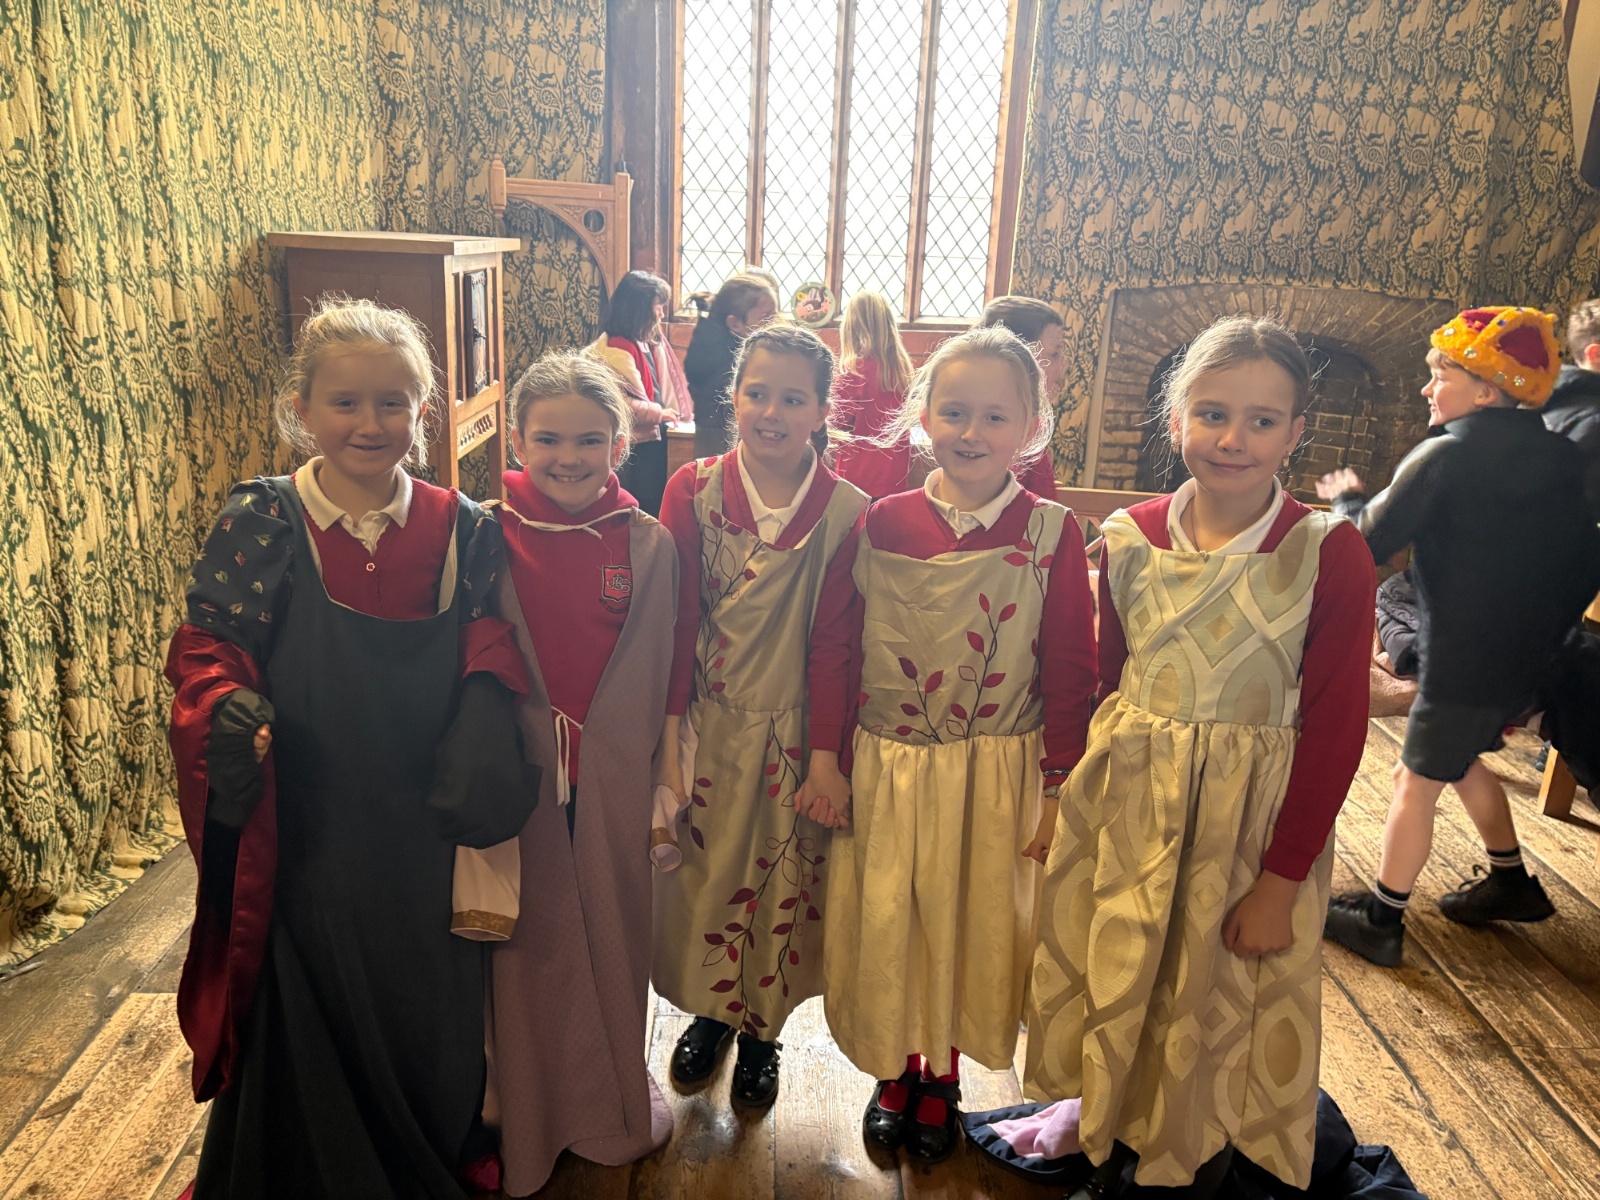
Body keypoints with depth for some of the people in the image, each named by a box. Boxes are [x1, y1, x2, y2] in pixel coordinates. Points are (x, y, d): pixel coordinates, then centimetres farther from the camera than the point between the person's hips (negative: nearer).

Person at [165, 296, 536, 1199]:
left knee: (432, 999, 18)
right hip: (305, 828, -2)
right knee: (307, 1012, 13)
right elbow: (209, 643, -5)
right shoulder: (263, 521, -9)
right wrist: (229, 709, -25)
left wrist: (485, 698, -14)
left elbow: (489, 635, 6)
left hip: (425, 827, 2)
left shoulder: (460, 528, -3)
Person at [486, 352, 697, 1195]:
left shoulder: (649, 545, -5)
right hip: (517, 777, -1)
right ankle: (529, 1121, 37)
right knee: (529, 942, 13)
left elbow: (670, 670, 1)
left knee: (613, 935, 15)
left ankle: (614, 1105, 41)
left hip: (613, 778, 1)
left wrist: (671, 776, 3)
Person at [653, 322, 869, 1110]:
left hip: (790, 732, -1)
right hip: (707, 726, 1)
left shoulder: (846, 511, -9)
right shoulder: (693, 490, -6)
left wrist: (825, 753, -9)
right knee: (702, 874, 14)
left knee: (780, 880, 13)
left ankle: (761, 1029, 36)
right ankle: (709, 1009, 40)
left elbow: (832, 643, -8)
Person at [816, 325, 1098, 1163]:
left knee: (968, 928, 14)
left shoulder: (1051, 535, -9)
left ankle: (942, 1078, 40)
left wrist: (1058, 789, -5)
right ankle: (895, 1072, 39)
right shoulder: (883, 523, -5)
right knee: (883, 926, 13)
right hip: (886, 769, 1)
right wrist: (825, 757, -1)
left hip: (995, 774, -1)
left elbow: (1070, 673, -5)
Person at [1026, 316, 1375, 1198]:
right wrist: (1066, 799, 6)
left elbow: (1334, 728, -11)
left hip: (1250, 820, -3)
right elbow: (1098, 681, 6)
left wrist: (1281, 881, -11)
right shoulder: (1129, 538, -3)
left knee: (1219, 1007, 14)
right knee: (1113, 990, 18)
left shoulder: (1329, 554, -13)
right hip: (1122, 807, 3)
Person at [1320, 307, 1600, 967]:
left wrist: (1348, 498, 8)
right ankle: (1512, 883, 36)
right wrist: (1541, 634, 19)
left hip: (1461, 664, -8)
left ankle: (1381, 919, 12)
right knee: (1460, 759, 26)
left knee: (1417, 782, 2)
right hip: (1524, 660, 8)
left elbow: (1369, 541, -12)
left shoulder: (1445, 457, -16)